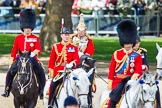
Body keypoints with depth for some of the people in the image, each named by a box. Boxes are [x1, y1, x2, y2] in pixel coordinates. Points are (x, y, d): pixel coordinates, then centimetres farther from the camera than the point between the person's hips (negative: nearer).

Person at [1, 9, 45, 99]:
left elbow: (38, 49, -8)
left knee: (41, 73, -19)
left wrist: (33, 53, -30)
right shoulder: (18, 38, 9)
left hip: (32, 59, -1)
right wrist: (12, 62, 5)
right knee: (10, 73, -16)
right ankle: (7, 90, -5)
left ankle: (42, 91, -9)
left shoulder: (36, 38, 5)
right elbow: (14, 51, 11)